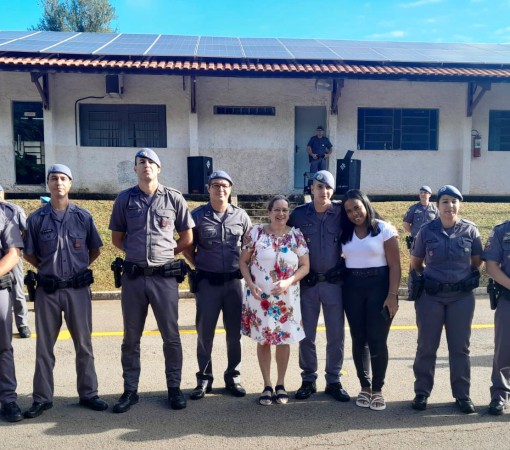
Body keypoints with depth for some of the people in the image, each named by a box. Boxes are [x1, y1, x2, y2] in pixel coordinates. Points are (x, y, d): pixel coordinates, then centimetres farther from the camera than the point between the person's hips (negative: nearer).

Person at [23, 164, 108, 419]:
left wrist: (79, 267, 7)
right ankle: (42, 398, 20)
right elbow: (29, 254, 10)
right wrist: (48, 268, 7)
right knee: (44, 346, 9)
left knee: (83, 344, 7)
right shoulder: (36, 219, 1)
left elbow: (95, 250, 11)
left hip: (78, 289, 0)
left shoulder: (83, 216, 1)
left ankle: (88, 394, 19)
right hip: (47, 290, 0)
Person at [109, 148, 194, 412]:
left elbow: (187, 237, 8)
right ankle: (130, 390, 23)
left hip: (164, 277, -1)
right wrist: (136, 252, 5)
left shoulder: (174, 198, 2)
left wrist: (166, 253, 7)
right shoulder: (124, 199, 6)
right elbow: (117, 238, 13)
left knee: (171, 335, 6)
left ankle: (174, 388, 20)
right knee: (131, 337, 10)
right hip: (133, 277, 2)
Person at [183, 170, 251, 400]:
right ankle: (204, 378, 18)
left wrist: (243, 267, 5)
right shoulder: (197, 215, -1)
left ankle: (233, 377, 23)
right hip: (207, 282, -1)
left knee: (234, 332, 9)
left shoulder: (241, 216, 3)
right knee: (205, 332, 5)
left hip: (234, 281, 2)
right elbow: (188, 248, 6)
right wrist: (200, 266, -1)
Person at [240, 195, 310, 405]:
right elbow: (244, 262, 2)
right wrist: (251, 284, -12)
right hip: (260, 297, -1)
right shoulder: (256, 233, -3)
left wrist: (288, 282, -16)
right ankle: (267, 385, 23)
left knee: (284, 340, 9)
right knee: (263, 340, 8)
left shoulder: (296, 236, -1)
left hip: (287, 298, 1)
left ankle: (280, 384, 27)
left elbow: (305, 266, -1)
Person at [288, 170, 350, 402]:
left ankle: (333, 381, 21)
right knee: (306, 334, 7)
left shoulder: (341, 212, -2)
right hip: (306, 282, 0)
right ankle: (308, 380, 22)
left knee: (336, 334, 7)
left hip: (334, 282, 0)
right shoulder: (298, 214, -2)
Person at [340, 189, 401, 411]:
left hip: (379, 286, -4)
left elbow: (394, 265, -7)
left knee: (377, 340, -2)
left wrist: (392, 295, -13)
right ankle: (364, 386, 22)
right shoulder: (345, 233, 7)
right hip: (352, 287, 4)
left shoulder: (384, 229, -5)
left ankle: (377, 390, 13)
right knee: (358, 339, 9)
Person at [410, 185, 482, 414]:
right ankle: (422, 392, 20)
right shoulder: (426, 230, -4)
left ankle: (462, 395, 22)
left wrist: (467, 279, 4)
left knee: (460, 347, 9)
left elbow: (477, 261, 10)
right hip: (431, 296, -1)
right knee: (427, 346, 7)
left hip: (462, 296, 1)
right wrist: (428, 279, 3)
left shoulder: (470, 230, -2)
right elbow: (415, 262, 7)